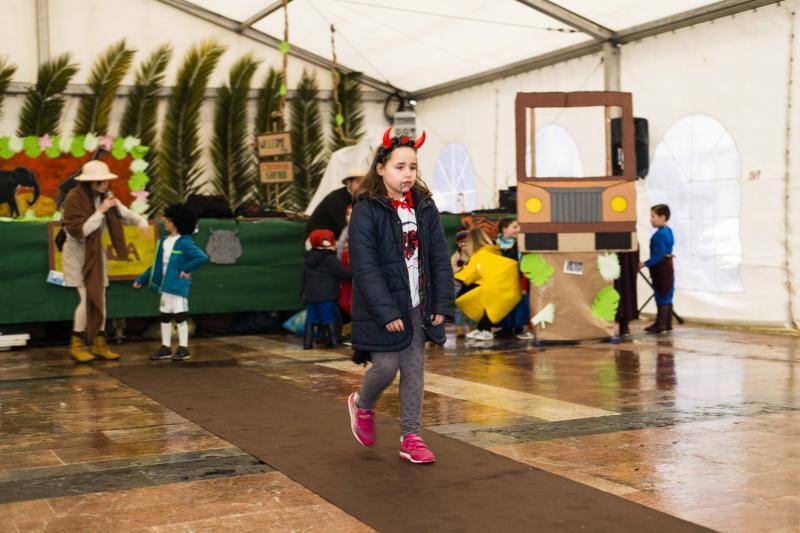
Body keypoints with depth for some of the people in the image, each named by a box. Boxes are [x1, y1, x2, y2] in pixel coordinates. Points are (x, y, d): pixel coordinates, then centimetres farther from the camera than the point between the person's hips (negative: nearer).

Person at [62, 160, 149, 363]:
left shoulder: (105, 197, -1)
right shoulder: (74, 199, -19)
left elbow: (124, 214, 4)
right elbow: (78, 231, -25)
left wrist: (141, 221, -19)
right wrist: (101, 211, -29)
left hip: (97, 253, 6)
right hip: (78, 253, -6)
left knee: (100, 299, 6)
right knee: (87, 299, -12)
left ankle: (99, 344, 15)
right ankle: (76, 345, 2)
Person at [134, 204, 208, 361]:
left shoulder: (184, 243, -14)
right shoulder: (164, 243, 11)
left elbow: (202, 257, -25)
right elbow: (157, 265, 19)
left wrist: (186, 269, -20)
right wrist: (141, 279, 19)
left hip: (178, 287, -8)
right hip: (165, 287, 8)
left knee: (180, 317, 0)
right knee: (165, 317, 13)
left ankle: (183, 349, 9)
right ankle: (166, 348, 24)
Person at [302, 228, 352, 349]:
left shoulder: (309, 259, 13)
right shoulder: (329, 259, -11)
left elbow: (304, 277, 19)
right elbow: (344, 274, -12)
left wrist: (304, 292, 25)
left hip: (310, 296, 6)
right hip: (327, 296, -6)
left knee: (311, 319, 8)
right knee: (330, 319, 2)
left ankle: (307, 343, 5)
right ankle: (333, 341, 3)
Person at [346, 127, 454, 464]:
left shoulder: (424, 206, 5)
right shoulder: (366, 211, -12)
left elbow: (440, 257, 5)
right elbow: (365, 268, -16)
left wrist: (442, 304, -1)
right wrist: (386, 312, -20)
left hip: (418, 307, 5)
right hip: (383, 307, -5)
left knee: (415, 370, 7)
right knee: (386, 367, -2)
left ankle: (410, 436, 17)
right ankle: (362, 404, 31)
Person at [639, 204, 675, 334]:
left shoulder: (659, 234, -20)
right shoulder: (668, 231, 12)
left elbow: (659, 254, -24)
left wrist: (646, 264, -19)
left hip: (661, 268, -10)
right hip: (668, 265, 10)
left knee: (662, 296, -4)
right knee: (666, 296, 14)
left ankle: (661, 325, 0)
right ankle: (667, 324, 20)